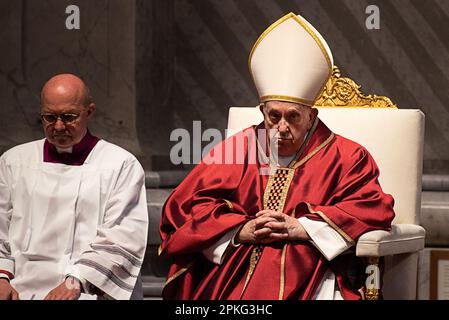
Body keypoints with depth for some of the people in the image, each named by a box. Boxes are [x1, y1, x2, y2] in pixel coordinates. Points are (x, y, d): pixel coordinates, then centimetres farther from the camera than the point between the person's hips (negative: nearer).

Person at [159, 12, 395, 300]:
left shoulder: (343, 156, 10)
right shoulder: (235, 149, 15)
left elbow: (373, 209, 0)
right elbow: (184, 205, 12)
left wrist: (301, 228, -10)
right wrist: (240, 230, -6)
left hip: (307, 273, -1)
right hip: (233, 270, 1)